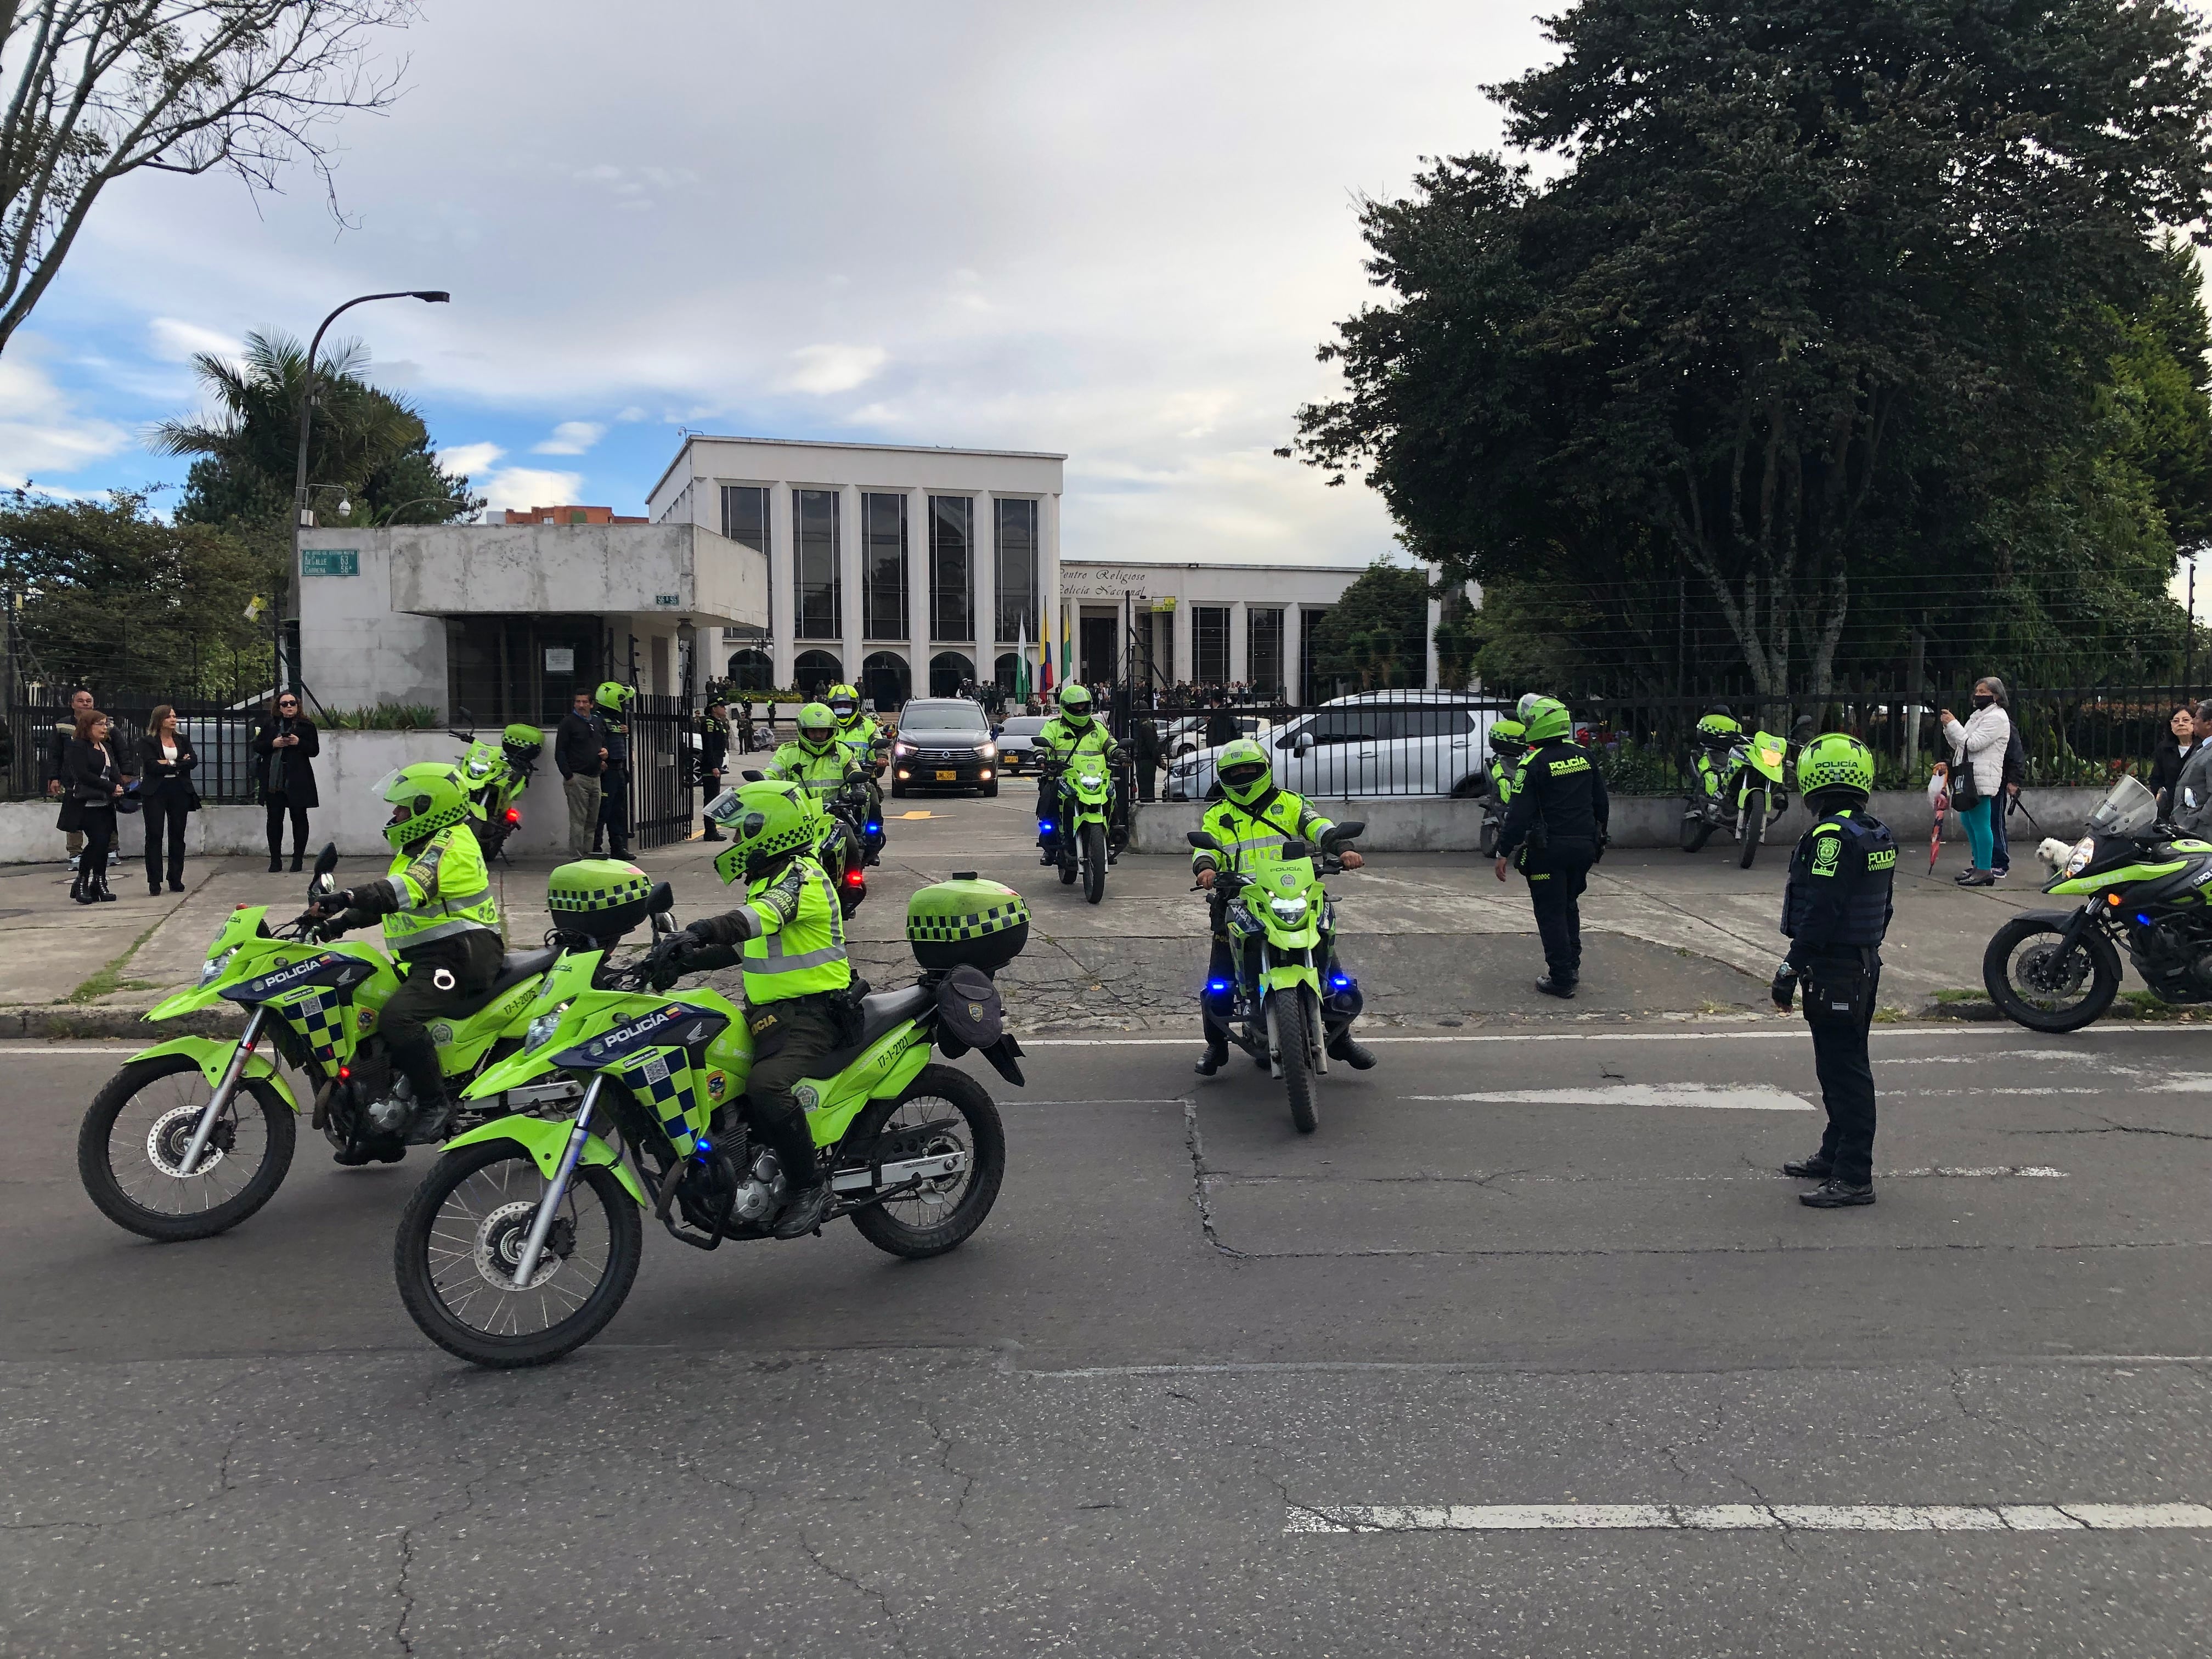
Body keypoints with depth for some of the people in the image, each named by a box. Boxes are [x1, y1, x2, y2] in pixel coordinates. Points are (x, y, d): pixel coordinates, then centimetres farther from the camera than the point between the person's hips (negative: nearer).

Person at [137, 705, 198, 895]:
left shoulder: (183, 740, 14)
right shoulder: (147, 742, 1)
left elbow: (193, 762, 0)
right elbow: (151, 766, -12)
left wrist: (169, 763, -10)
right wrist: (180, 764, -8)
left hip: (180, 792, 3)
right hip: (156, 792, -3)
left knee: (177, 835, 6)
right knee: (154, 835, -3)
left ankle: (176, 880, 13)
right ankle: (154, 883, -1)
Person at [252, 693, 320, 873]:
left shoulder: (306, 725, 3)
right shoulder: (269, 723, 9)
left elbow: (315, 750, 0)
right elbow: (257, 746, 8)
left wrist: (299, 742, -16)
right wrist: (273, 744, -10)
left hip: (297, 781, -2)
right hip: (273, 781, 2)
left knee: (299, 818, 3)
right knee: (274, 819, 3)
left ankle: (298, 859, 11)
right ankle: (275, 860, 10)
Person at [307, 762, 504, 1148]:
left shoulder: (449, 846, -13)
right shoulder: (425, 845, 22)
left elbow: (407, 889, -33)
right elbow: (387, 900, 27)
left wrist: (344, 899, -44)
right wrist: (338, 923, 14)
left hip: (458, 953, -11)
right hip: (429, 956, 11)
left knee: (399, 1017, -31)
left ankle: (435, 1103, -20)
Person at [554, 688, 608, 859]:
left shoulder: (598, 723, 17)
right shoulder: (568, 723, -3)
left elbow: (603, 743, 31)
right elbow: (560, 753, -7)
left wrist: (605, 753, 7)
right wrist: (568, 776, -14)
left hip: (595, 778, 7)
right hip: (577, 778, -7)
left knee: (592, 822, 8)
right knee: (578, 820, -9)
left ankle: (588, 856, 15)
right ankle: (576, 858, -7)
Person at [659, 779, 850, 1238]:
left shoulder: (801, 877, -15)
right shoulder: (769, 879, 19)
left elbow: (764, 916, -38)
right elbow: (741, 945, 27)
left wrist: (701, 929, -54)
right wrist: (686, 960, 13)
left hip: (810, 1012, -11)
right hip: (769, 1010, 11)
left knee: (766, 1087, -33)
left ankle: (809, 1185, -16)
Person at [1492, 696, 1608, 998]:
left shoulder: (1534, 764, -14)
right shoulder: (1585, 757, 6)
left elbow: (1520, 813, -16)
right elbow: (1601, 803, 14)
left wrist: (1504, 852, -10)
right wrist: (1598, 837, 27)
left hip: (1548, 850, -6)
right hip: (1584, 846, 6)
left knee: (1551, 914, 1)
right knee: (1569, 906, 22)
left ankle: (1561, 979, 2)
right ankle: (1572, 966, 26)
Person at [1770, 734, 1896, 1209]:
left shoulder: (1832, 836, -20)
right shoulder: (1878, 836, 11)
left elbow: (1820, 914, -24)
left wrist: (1790, 971, -20)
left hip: (1834, 970, -10)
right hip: (1865, 963, 10)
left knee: (1845, 1072, -6)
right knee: (1845, 1068, 19)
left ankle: (1854, 1178, -1)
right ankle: (1835, 1156, 32)